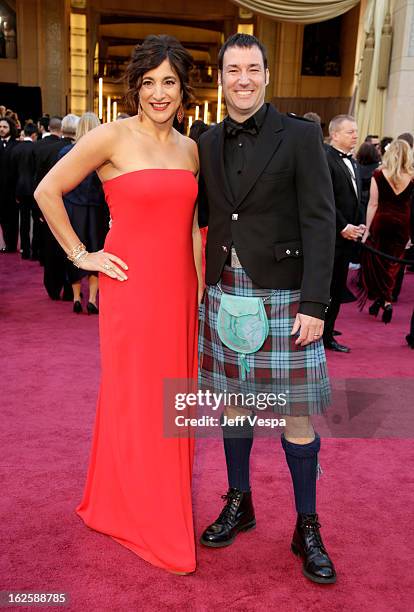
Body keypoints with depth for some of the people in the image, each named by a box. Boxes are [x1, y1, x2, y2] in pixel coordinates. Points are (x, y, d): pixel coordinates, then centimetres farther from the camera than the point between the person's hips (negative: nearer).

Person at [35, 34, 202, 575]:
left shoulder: (189, 148, 11)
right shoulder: (112, 137, -7)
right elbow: (47, 191, -6)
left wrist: (201, 291, 11)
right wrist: (80, 255, -6)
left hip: (179, 289, 6)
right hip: (131, 287, -6)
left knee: (171, 399, 14)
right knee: (136, 400, 6)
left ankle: (166, 503, 35)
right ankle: (140, 516, 26)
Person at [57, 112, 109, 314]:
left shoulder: (65, 152, -2)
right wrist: (109, 213, -3)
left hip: (72, 210, 1)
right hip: (96, 211, -1)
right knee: (95, 252, 8)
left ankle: (76, 297, 14)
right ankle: (92, 299, 4)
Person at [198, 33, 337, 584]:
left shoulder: (300, 136, -4)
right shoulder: (208, 143, 9)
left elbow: (320, 222, -9)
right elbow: (202, 211, 13)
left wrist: (315, 304, -15)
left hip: (282, 292, -4)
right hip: (225, 290, 4)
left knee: (295, 413, 2)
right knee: (234, 401, 14)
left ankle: (307, 528, 19)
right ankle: (239, 504, 32)